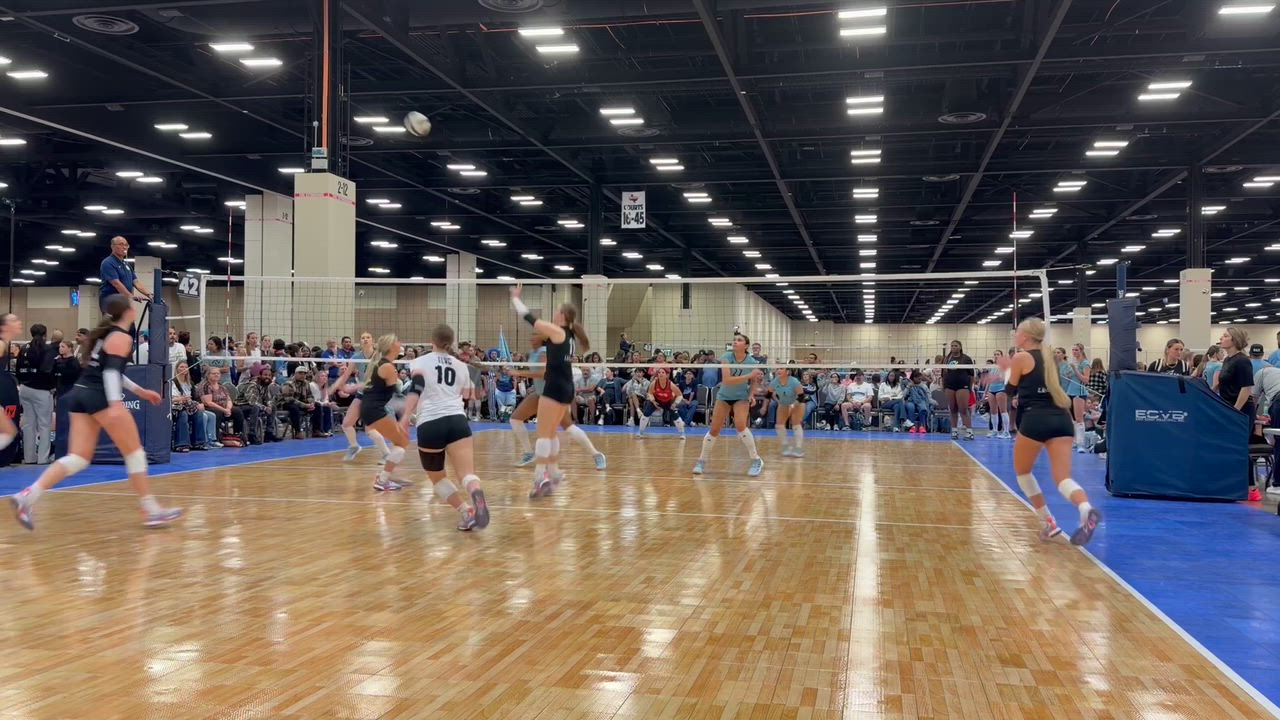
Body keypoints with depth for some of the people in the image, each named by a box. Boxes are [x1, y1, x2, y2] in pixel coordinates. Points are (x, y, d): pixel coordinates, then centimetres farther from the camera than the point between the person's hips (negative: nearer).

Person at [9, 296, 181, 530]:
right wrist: (115, 404, -30)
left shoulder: (105, 333, 21)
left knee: (78, 458, 3)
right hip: (100, 397, -9)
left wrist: (139, 391, 35)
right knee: (134, 452, 1)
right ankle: (151, 511, 4)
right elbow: (111, 370, -19)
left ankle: (27, 497, -13)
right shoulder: (122, 337, -6)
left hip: (80, 395, 9)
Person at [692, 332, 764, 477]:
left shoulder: (751, 362, -16)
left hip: (741, 397, -1)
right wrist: (749, 375, -35)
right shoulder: (726, 357, -19)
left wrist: (751, 395, -14)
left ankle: (756, 461, -12)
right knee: (714, 430, 1)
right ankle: (701, 461, 19)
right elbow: (727, 380, -31)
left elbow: (754, 381, 4)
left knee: (740, 425, -25)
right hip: (724, 396, 1)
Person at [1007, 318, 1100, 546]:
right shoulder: (1047, 358, 20)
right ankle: (1086, 509, -35)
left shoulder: (1021, 357, 1)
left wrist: (1007, 370, 28)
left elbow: (1011, 389, 12)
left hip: (1036, 419, -6)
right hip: (1061, 418, 6)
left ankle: (1048, 522, 13)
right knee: (1063, 478, -3)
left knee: (1022, 472, 17)